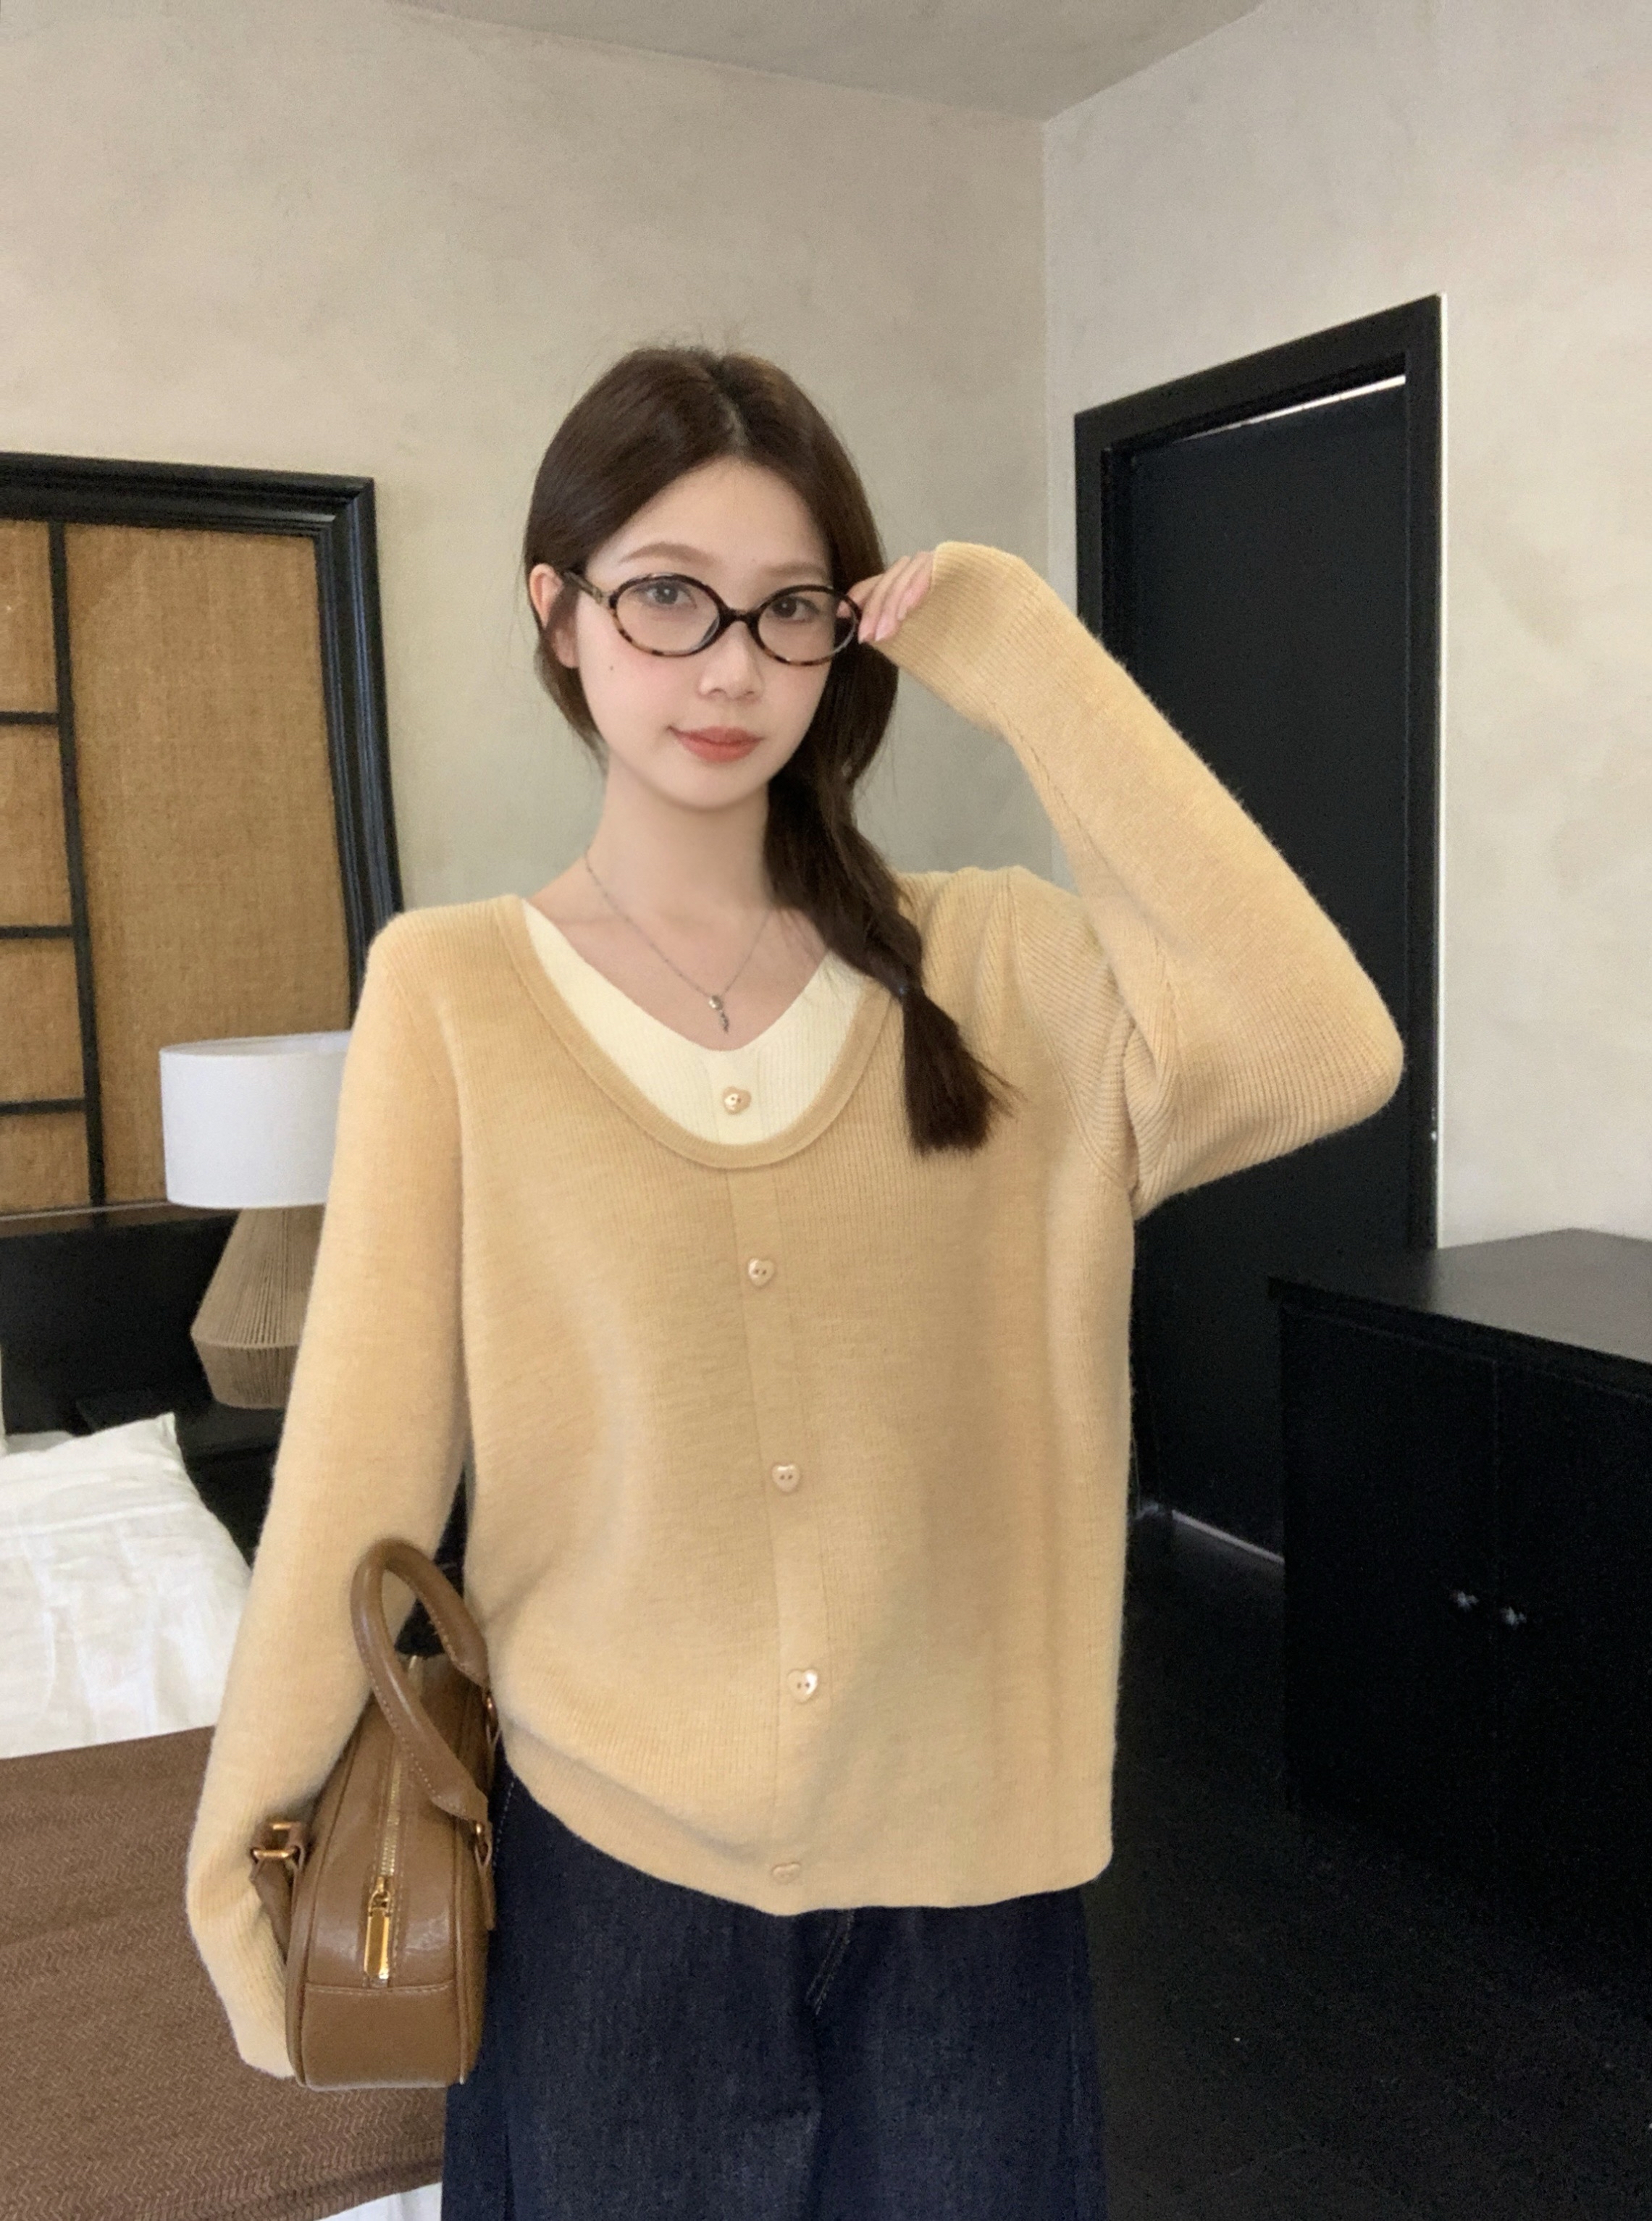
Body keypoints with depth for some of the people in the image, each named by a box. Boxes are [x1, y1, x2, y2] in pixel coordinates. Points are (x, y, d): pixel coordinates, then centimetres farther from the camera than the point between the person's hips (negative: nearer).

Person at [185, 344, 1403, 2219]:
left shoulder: (983, 965, -4)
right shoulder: (452, 989, -7)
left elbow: (1320, 1057, -22)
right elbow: (360, 1467, -6)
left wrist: (1026, 665, -18)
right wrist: (254, 1865, -2)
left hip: (963, 1868, 2)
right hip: (609, 1863, -1)